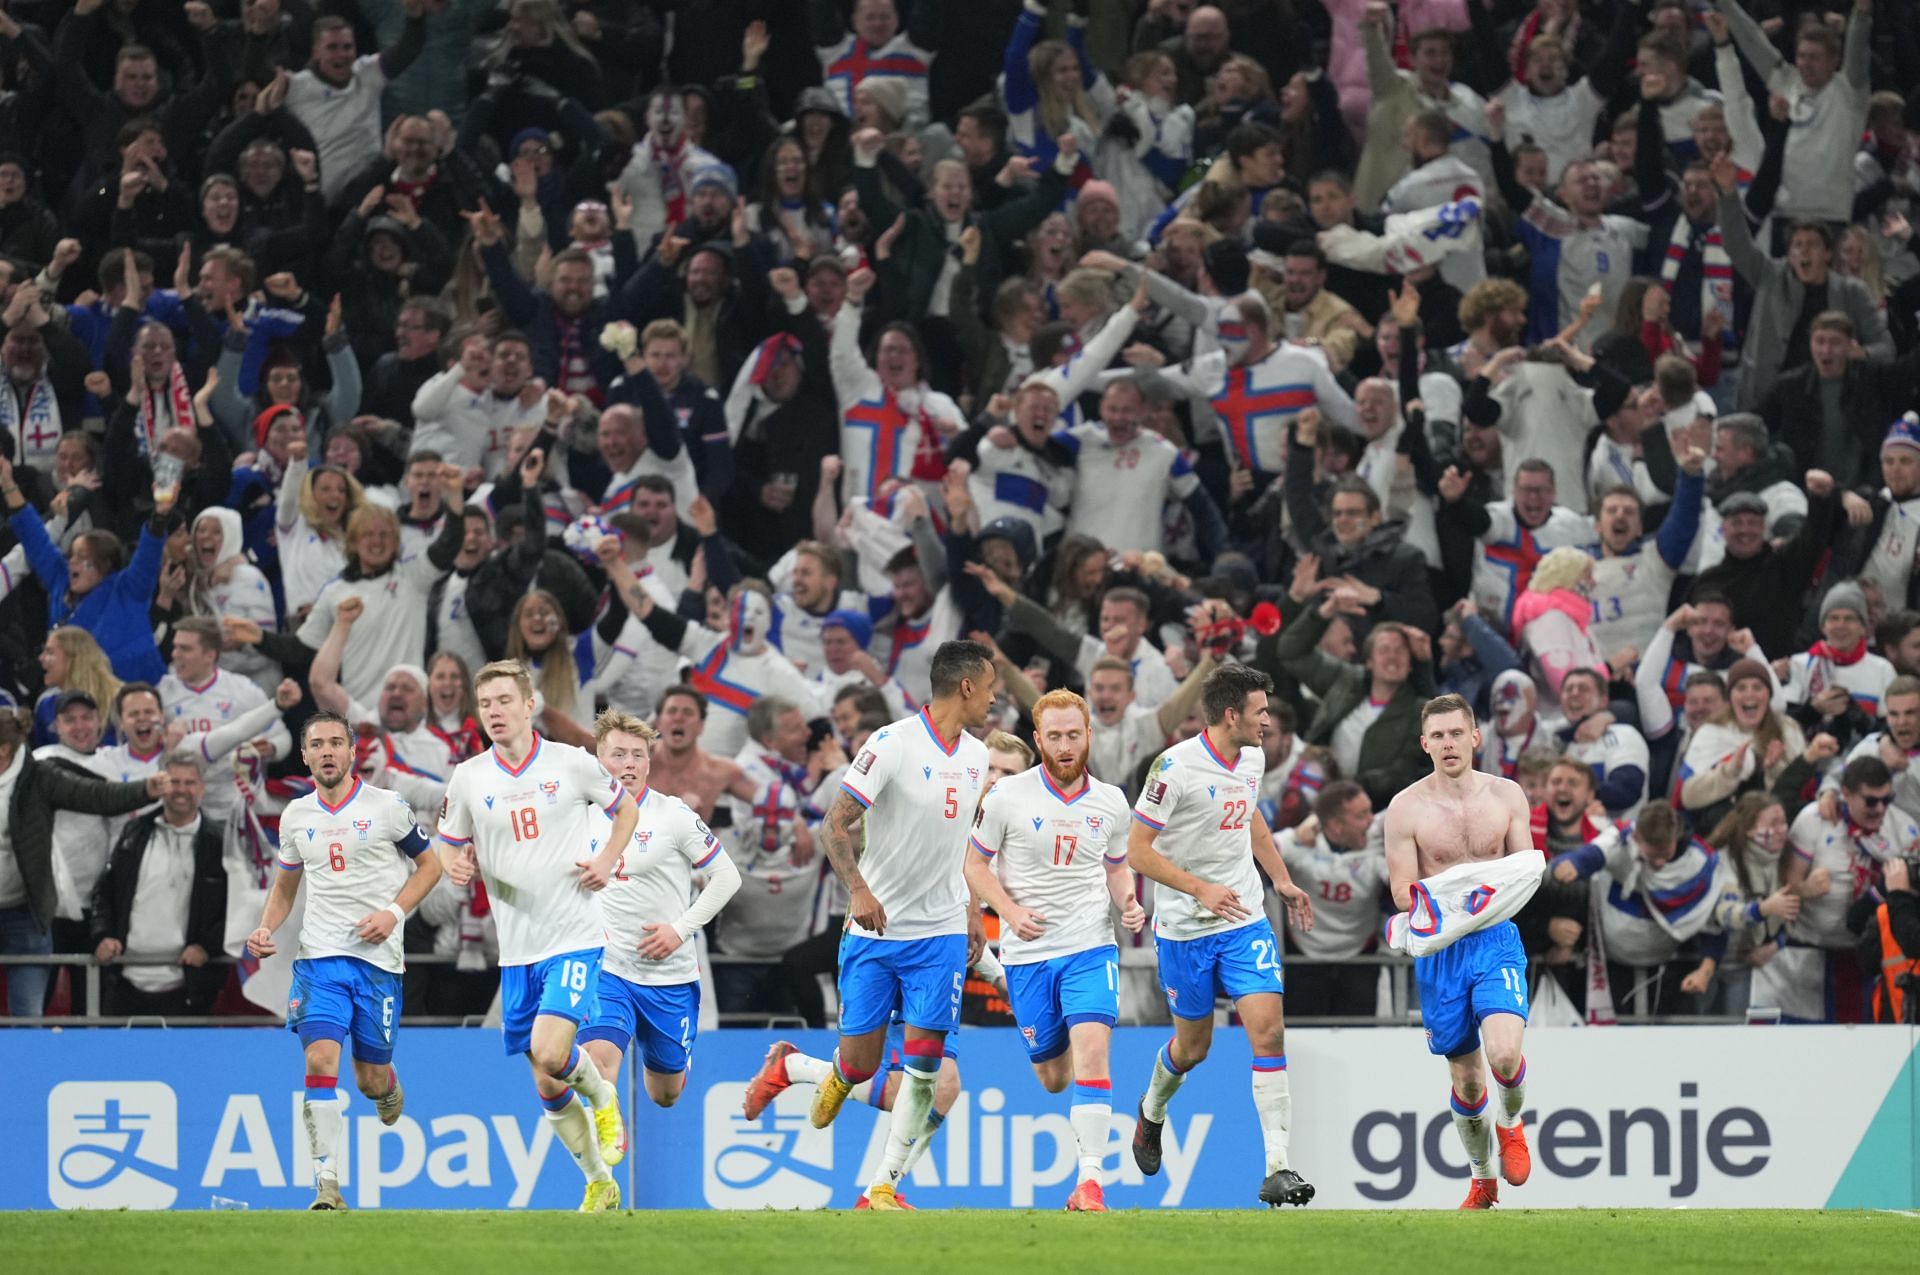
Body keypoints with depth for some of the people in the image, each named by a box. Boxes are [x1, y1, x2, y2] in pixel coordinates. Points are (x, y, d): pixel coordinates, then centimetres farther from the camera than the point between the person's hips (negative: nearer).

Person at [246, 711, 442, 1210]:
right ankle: (327, 1184, -17)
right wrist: (266, 928, 3)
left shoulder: (388, 807, -1)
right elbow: (286, 884, 22)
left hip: (378, 958, -2)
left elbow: (430, 863, 7)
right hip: (318, 957, 2)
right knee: (320, 1060, -17)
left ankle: (390, 1090, 45)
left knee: (371, 1079, 5)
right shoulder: (296, 816, 9)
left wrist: (394, 913, -8)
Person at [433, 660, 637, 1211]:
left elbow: (625, 809, 14)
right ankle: (599, 1184, 25)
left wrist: (606, 862, -3)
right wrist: (456, 866, -10)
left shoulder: (572, 763, -3)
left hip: (575, 938, -3)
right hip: (517, 952, 3)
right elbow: (449, 846, 14)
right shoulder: (468, 778, 2)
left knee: (549, 1052, -24)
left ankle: (603, 1097, 9)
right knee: (548, 1090, 6)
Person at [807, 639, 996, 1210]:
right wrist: (857, 888, -28)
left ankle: (884, 1186, -2)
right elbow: (835, 824, -14)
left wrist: (969, 908, 19)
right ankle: (835, 1076, 38)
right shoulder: (893, 745, -13)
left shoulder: (975, 757, 8)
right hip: (875, 928, -4)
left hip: (941, 933, 4)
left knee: (923, 1065, -7)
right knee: (860, 1062, 0)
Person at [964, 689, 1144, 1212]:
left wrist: (1128, 901, -3)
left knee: (1091, 1050, -20)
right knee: (1052, 1079, 8)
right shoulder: (1008, 796, -6)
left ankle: (1090, 1180, -21)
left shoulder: (1110, 801, 3)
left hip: (1091, 946, 0)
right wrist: (1010, 911, -14)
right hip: (1028, 953, 0)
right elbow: (976, 863, 2)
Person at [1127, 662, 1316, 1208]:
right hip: (1184, 930, -4)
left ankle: (1278, 1168, -15)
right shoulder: (1175, 767, -17)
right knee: (1193, 1046, 10)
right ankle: (1151, 1112, 45)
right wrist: (1200, 889, -22)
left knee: (1268, 1030, -12)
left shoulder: (1252, 759, 4)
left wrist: (1282, 880, 25)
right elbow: (1137, 850, -15)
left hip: (1245, 921, 4)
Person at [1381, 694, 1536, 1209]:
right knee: (1466, 1079, 7)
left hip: (1497, 940, 0)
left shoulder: (1506, 795, 2)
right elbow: (1402, 894, -5)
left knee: (1504, 1054, -22)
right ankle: (1482, 1180, 29)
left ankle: (1511, 1123, 12)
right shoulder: (1407, 808, -4)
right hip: (1438, 950, 0)